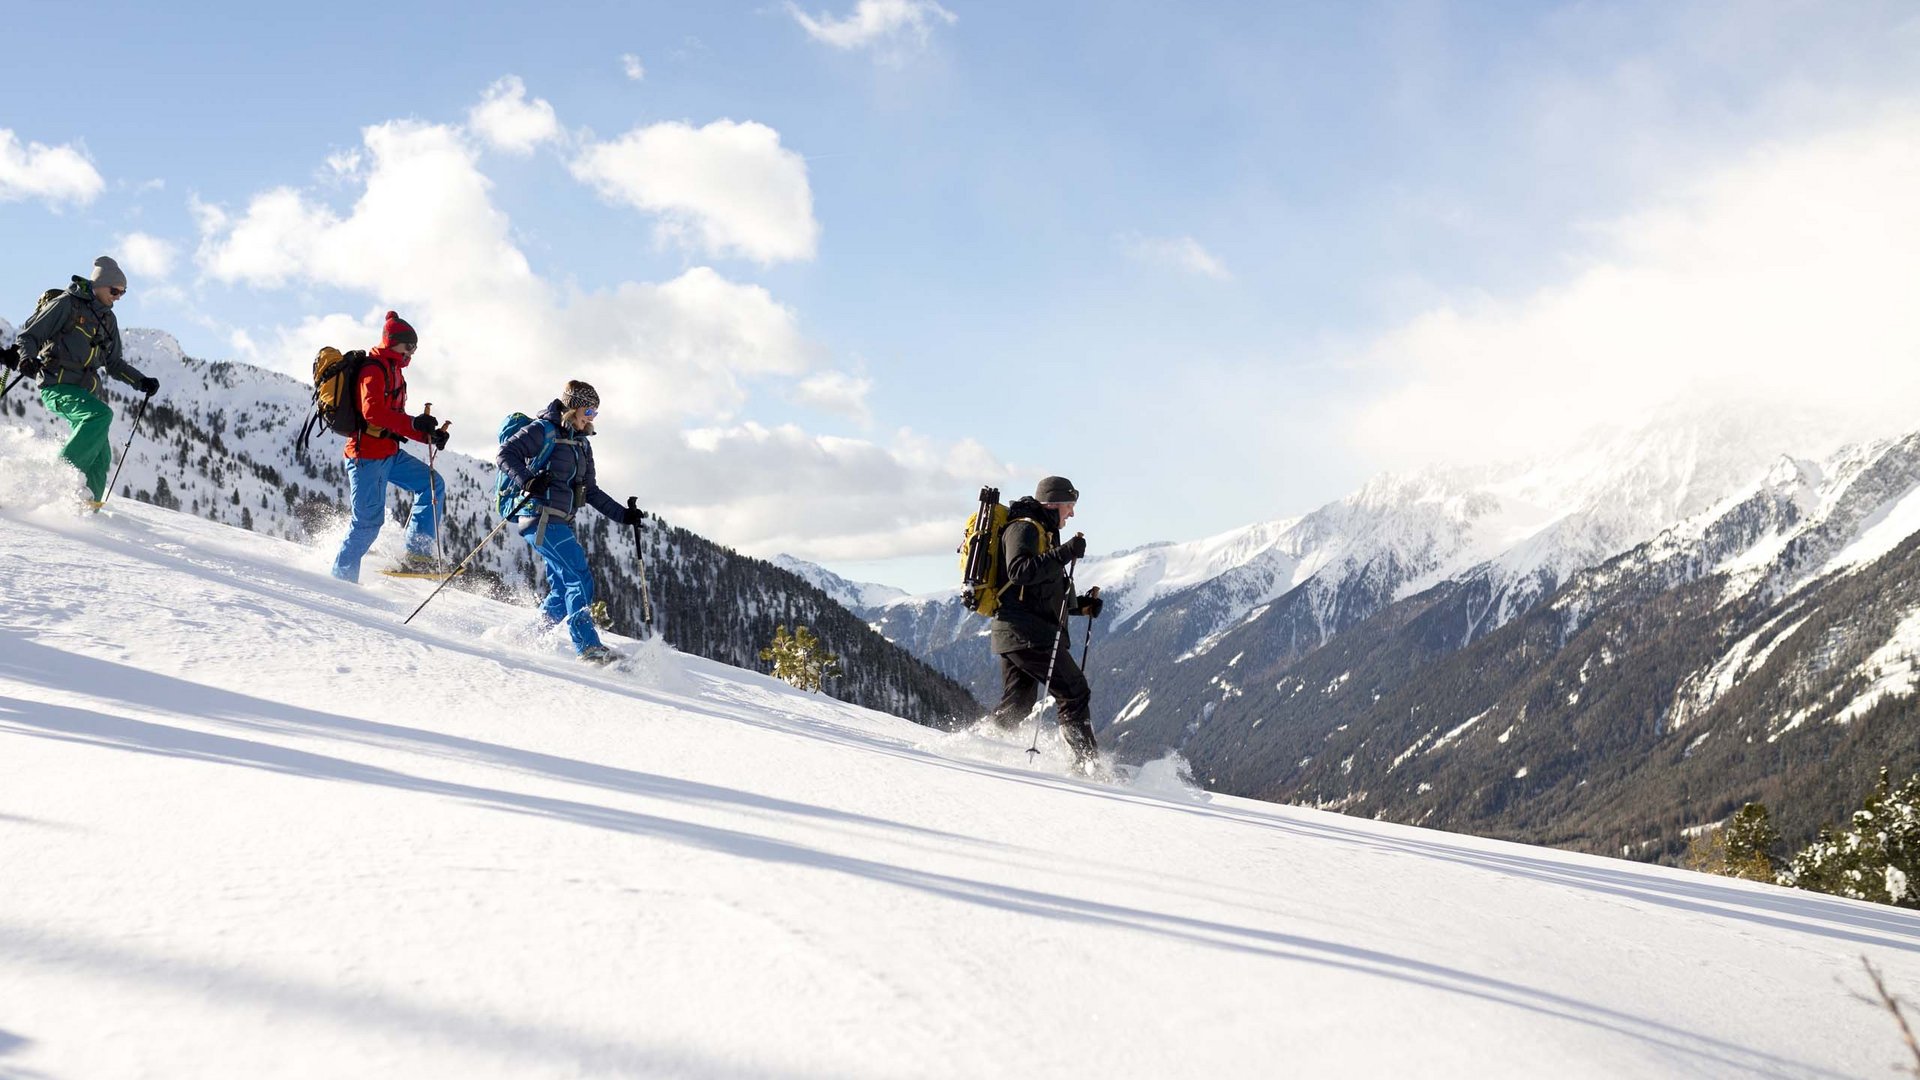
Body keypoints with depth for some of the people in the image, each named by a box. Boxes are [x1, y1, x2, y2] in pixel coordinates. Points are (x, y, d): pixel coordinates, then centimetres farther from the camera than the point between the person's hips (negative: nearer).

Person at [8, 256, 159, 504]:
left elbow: (114, 364, 25)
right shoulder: (66, 304, -3)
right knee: (101, 414, -32)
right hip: (57, 385, -7)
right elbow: (29, 335, -5)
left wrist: (142, 382, 11)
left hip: (85, 390, 7)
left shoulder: (108, 319, 18)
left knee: (100, 457, -3)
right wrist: (26, 358, -25)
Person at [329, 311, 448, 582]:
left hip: (389, 453, 10)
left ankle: (417, 553, -5)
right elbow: (372, 411, -26)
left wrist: (430, 435, 6)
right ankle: (341, 577, 4)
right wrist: (413, 423, -35)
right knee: (369, 521, -8)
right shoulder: (375, 369, -11)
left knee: (433, 485, -1)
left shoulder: (393, 371, 20)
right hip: (368, 454, -10)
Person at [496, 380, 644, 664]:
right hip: (541, 518, -9)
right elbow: (507, 453, -12)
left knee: (564, 589, 6)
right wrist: (527, 481, -28)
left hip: (563, 523, 9)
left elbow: (590, 491, 22)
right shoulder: (544, 430, -4)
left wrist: (623, 515, 13)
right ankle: (588, 645, -20)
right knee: (579, 577, -16)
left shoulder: (582, 444, 20)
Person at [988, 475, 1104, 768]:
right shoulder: (1024, 528, -6)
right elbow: (1020, 571, -24)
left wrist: (1080, 604, 15)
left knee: (1016, 705, 12)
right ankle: (1087, 761, -13)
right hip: (1026, 630, -11)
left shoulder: (1042, 534, 27)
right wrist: (1065, 553, -25)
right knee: (1074, 691, -11)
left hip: (1015, 632, 11)